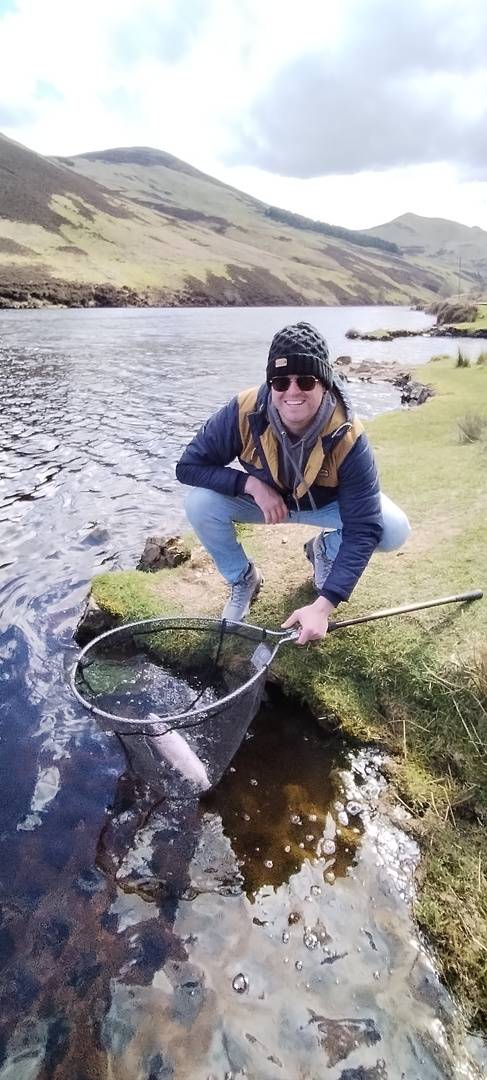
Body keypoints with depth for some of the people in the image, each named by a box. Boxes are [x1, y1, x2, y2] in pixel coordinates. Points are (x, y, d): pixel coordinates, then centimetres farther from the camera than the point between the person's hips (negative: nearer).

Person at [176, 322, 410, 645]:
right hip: (262, 497, 1)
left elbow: (363, 530, -34)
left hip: (327, 504, 0)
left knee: (394, 530, -24)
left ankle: (325, 550, 10)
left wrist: (323, 606, -41)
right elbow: (189, 465, -22)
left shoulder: (348, 438, -35)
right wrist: (251, 484, -37)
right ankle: (243, 580, 2)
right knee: (199, 503, -27)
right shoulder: (244, 412, -32)